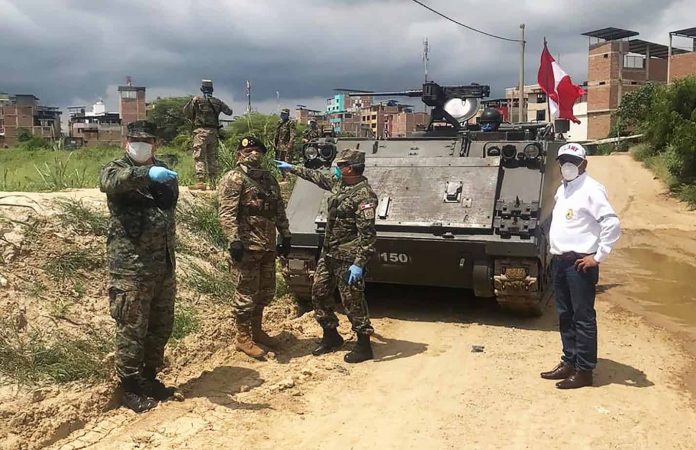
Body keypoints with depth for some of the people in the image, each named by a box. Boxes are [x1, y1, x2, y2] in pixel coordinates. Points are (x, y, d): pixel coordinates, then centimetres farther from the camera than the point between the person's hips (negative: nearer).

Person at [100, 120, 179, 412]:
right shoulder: (117, 169, -4)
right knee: (132, 329, 0)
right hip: (130, 266, -6)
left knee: (161, 325, 14)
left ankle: (150, 377, 30)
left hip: (164, 263, 6)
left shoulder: (163, 171, 14)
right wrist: (147, 174, -46)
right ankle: (131, 389, 14)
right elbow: (110, 181, -29)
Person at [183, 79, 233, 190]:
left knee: (199, 157, -4)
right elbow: (229, 112, 16)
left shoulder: (197, 100, -4)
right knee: (212, 158, 11)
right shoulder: (218, 102, 6)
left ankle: (200, 181, -14)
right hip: (214, 132, 4)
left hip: (201, 131, -4)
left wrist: (193, 119, 19)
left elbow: (186, 111, 2)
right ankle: (213, 182, 14)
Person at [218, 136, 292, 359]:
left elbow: (279, 210, 18)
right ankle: (243, 338, 14)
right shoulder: (234, 179, -9)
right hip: (248, 246, -8)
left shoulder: (268, 178, 15)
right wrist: (234, 240, -25)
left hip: (268, 246, 8)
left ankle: (256, 330, 33)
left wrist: (286, 236, 15)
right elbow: (227, 214, -16)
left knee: (266, 292, 17)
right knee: (247, 293, 1)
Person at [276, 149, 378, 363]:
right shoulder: (338, 184, 7)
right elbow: (318, 177, 28)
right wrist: (292, 168, 32)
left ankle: (364, 345, 15)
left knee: (352, 301, 0)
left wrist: (359, 263, -27)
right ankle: (331, 336, 31)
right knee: (319, 293, 15)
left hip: (348, 258, -9)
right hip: (328, 253, 9)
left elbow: (368, 235, -23)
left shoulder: (364, 195, -19)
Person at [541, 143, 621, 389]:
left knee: (583, 318, 0)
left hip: (580, 263, -8)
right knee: (565, 316, 15)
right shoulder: (562, 190, 14)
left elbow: (612, 224, -19)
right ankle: (569, 362, 26)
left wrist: (598, 257, -17)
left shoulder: (591, 189, -12)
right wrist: (557, 256, 15)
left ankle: (584, 371, 8)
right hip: (560, 261, 8)